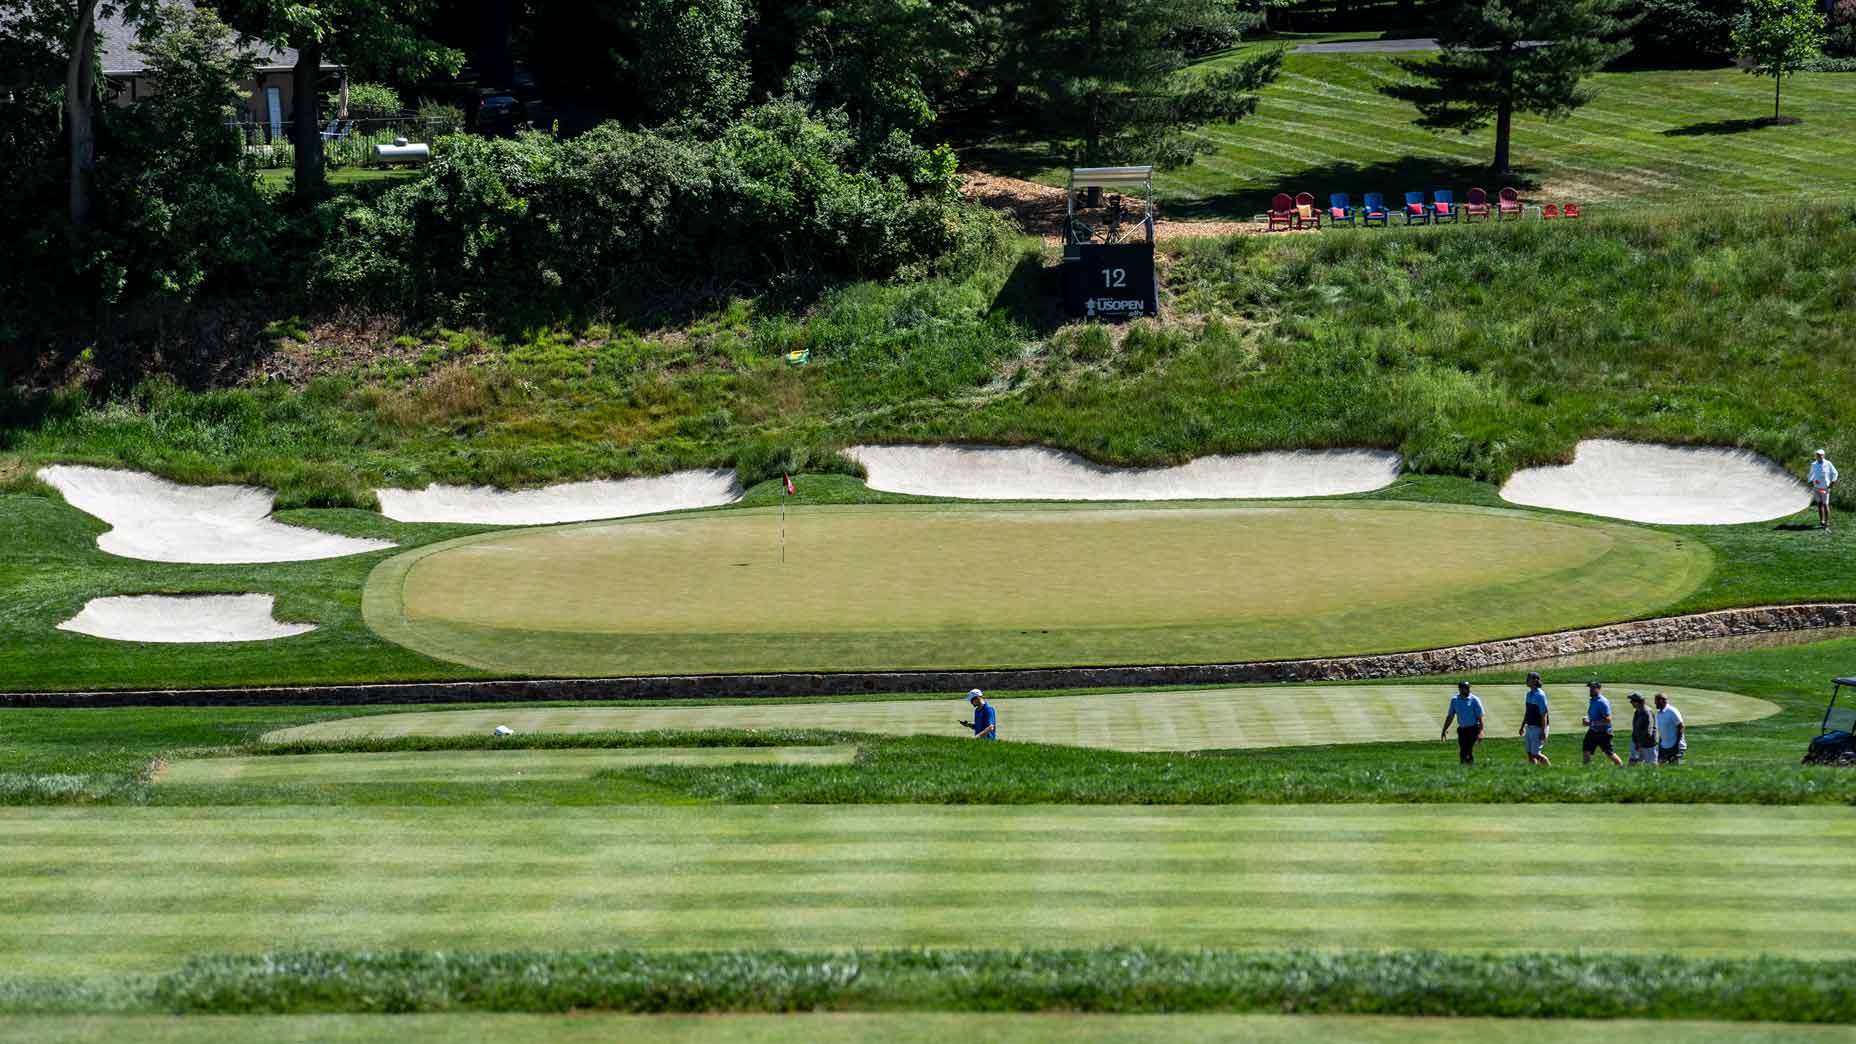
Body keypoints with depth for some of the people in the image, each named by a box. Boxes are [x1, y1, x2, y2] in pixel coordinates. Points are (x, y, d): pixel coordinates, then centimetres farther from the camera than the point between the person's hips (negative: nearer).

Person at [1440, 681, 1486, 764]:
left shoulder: (1474, 700, -6)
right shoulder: (1454, 700, 7)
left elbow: (1480, 717, -7)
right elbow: (1450, 716, 15)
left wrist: (1480, 733, -15)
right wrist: (1444, 730, 13)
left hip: (1473, 729, -5)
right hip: (1462, 729, 5)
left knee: (1467, 751, -14)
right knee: (1462, 752, 6)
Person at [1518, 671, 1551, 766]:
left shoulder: (1540, 695, -17)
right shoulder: (1529, 694, 11)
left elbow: (1544, 714, -20)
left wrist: (1543, 731, -24)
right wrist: (1522, 726, 22)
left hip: (1538, 728, -9)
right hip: (1530, 727, 9)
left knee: (1535, 753, -8)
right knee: (1530, 753, 8)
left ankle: (1550, 768, 7)